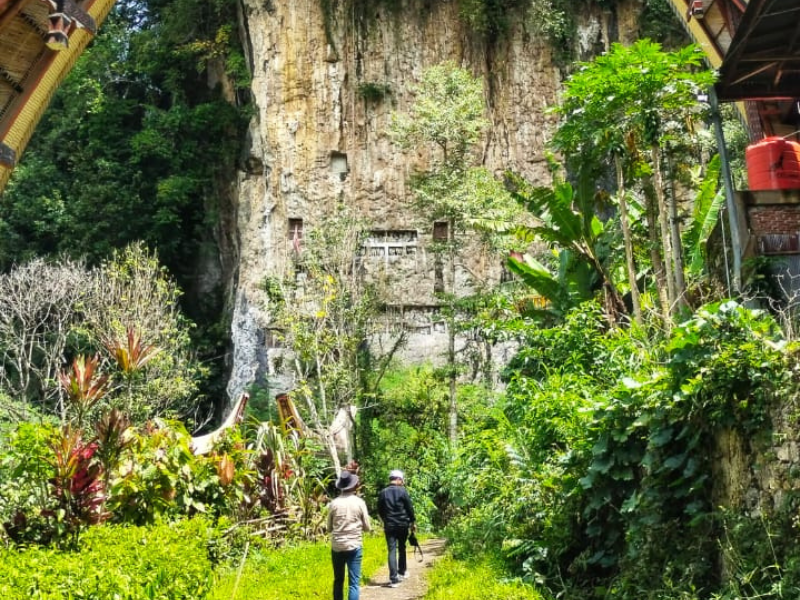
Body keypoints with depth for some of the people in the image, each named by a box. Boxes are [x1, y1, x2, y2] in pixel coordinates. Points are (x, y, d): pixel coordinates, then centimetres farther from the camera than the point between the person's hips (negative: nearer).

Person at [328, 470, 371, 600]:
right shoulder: (359, 502, -6)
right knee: (353, 583, 0)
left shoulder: (333, 503, -3)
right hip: (354, 546, -2)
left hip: (337, 547, 2)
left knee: (338, 581, 16)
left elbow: (329, 528, 7)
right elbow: (367, 527, 0)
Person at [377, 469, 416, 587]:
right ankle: (402, 571, 31)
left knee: (392, 551, -1)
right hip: (403, 524, -1)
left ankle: (393, 579, -8)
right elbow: (410, 508, -4)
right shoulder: (402, 491, -7)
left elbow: (380, 510, 10)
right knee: (401, 549, 18)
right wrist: (413, 522, 9)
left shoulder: (383, 493, 1)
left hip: (389, 526, 1)